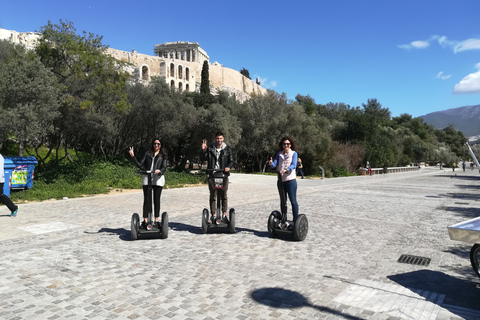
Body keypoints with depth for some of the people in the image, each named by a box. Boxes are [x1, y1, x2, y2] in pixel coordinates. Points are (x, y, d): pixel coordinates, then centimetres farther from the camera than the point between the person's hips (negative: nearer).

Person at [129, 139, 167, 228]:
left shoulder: (163, 155, 12)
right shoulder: (147, 154, 14)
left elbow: (164, 167, 0)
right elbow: (140, 165, 7)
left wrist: (159, 171, -22)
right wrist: (132, 156, -3)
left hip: (158, 179, 0)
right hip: (147, 178, 1)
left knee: (156, 200, 5)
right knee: (147, 200, -1)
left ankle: (156, 221, 13)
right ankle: (145, 221, 3)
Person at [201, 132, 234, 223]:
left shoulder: (227, 149, 7)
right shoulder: (210, 149, 9)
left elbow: (231, 161, 5)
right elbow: (205, 158, 2)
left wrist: (228, 167, -14)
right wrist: (204, 150, -13)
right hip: (212, 175, 1)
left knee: (224, 196, 5)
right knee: (212, 196, 4)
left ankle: (224, 215, 16)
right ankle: (213, 216, 11)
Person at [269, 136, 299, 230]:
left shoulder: (294, 153, 1)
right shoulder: (279, 154, 12)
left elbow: (293, 165, -14)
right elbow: (275, 164, 1)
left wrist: (286, 170, -32)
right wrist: (271, 163, -24)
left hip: (290, 180, -5)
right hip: (280, 180, 5)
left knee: (293, 201, -6)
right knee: (283, 201, 13)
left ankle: (295, 221, 0)